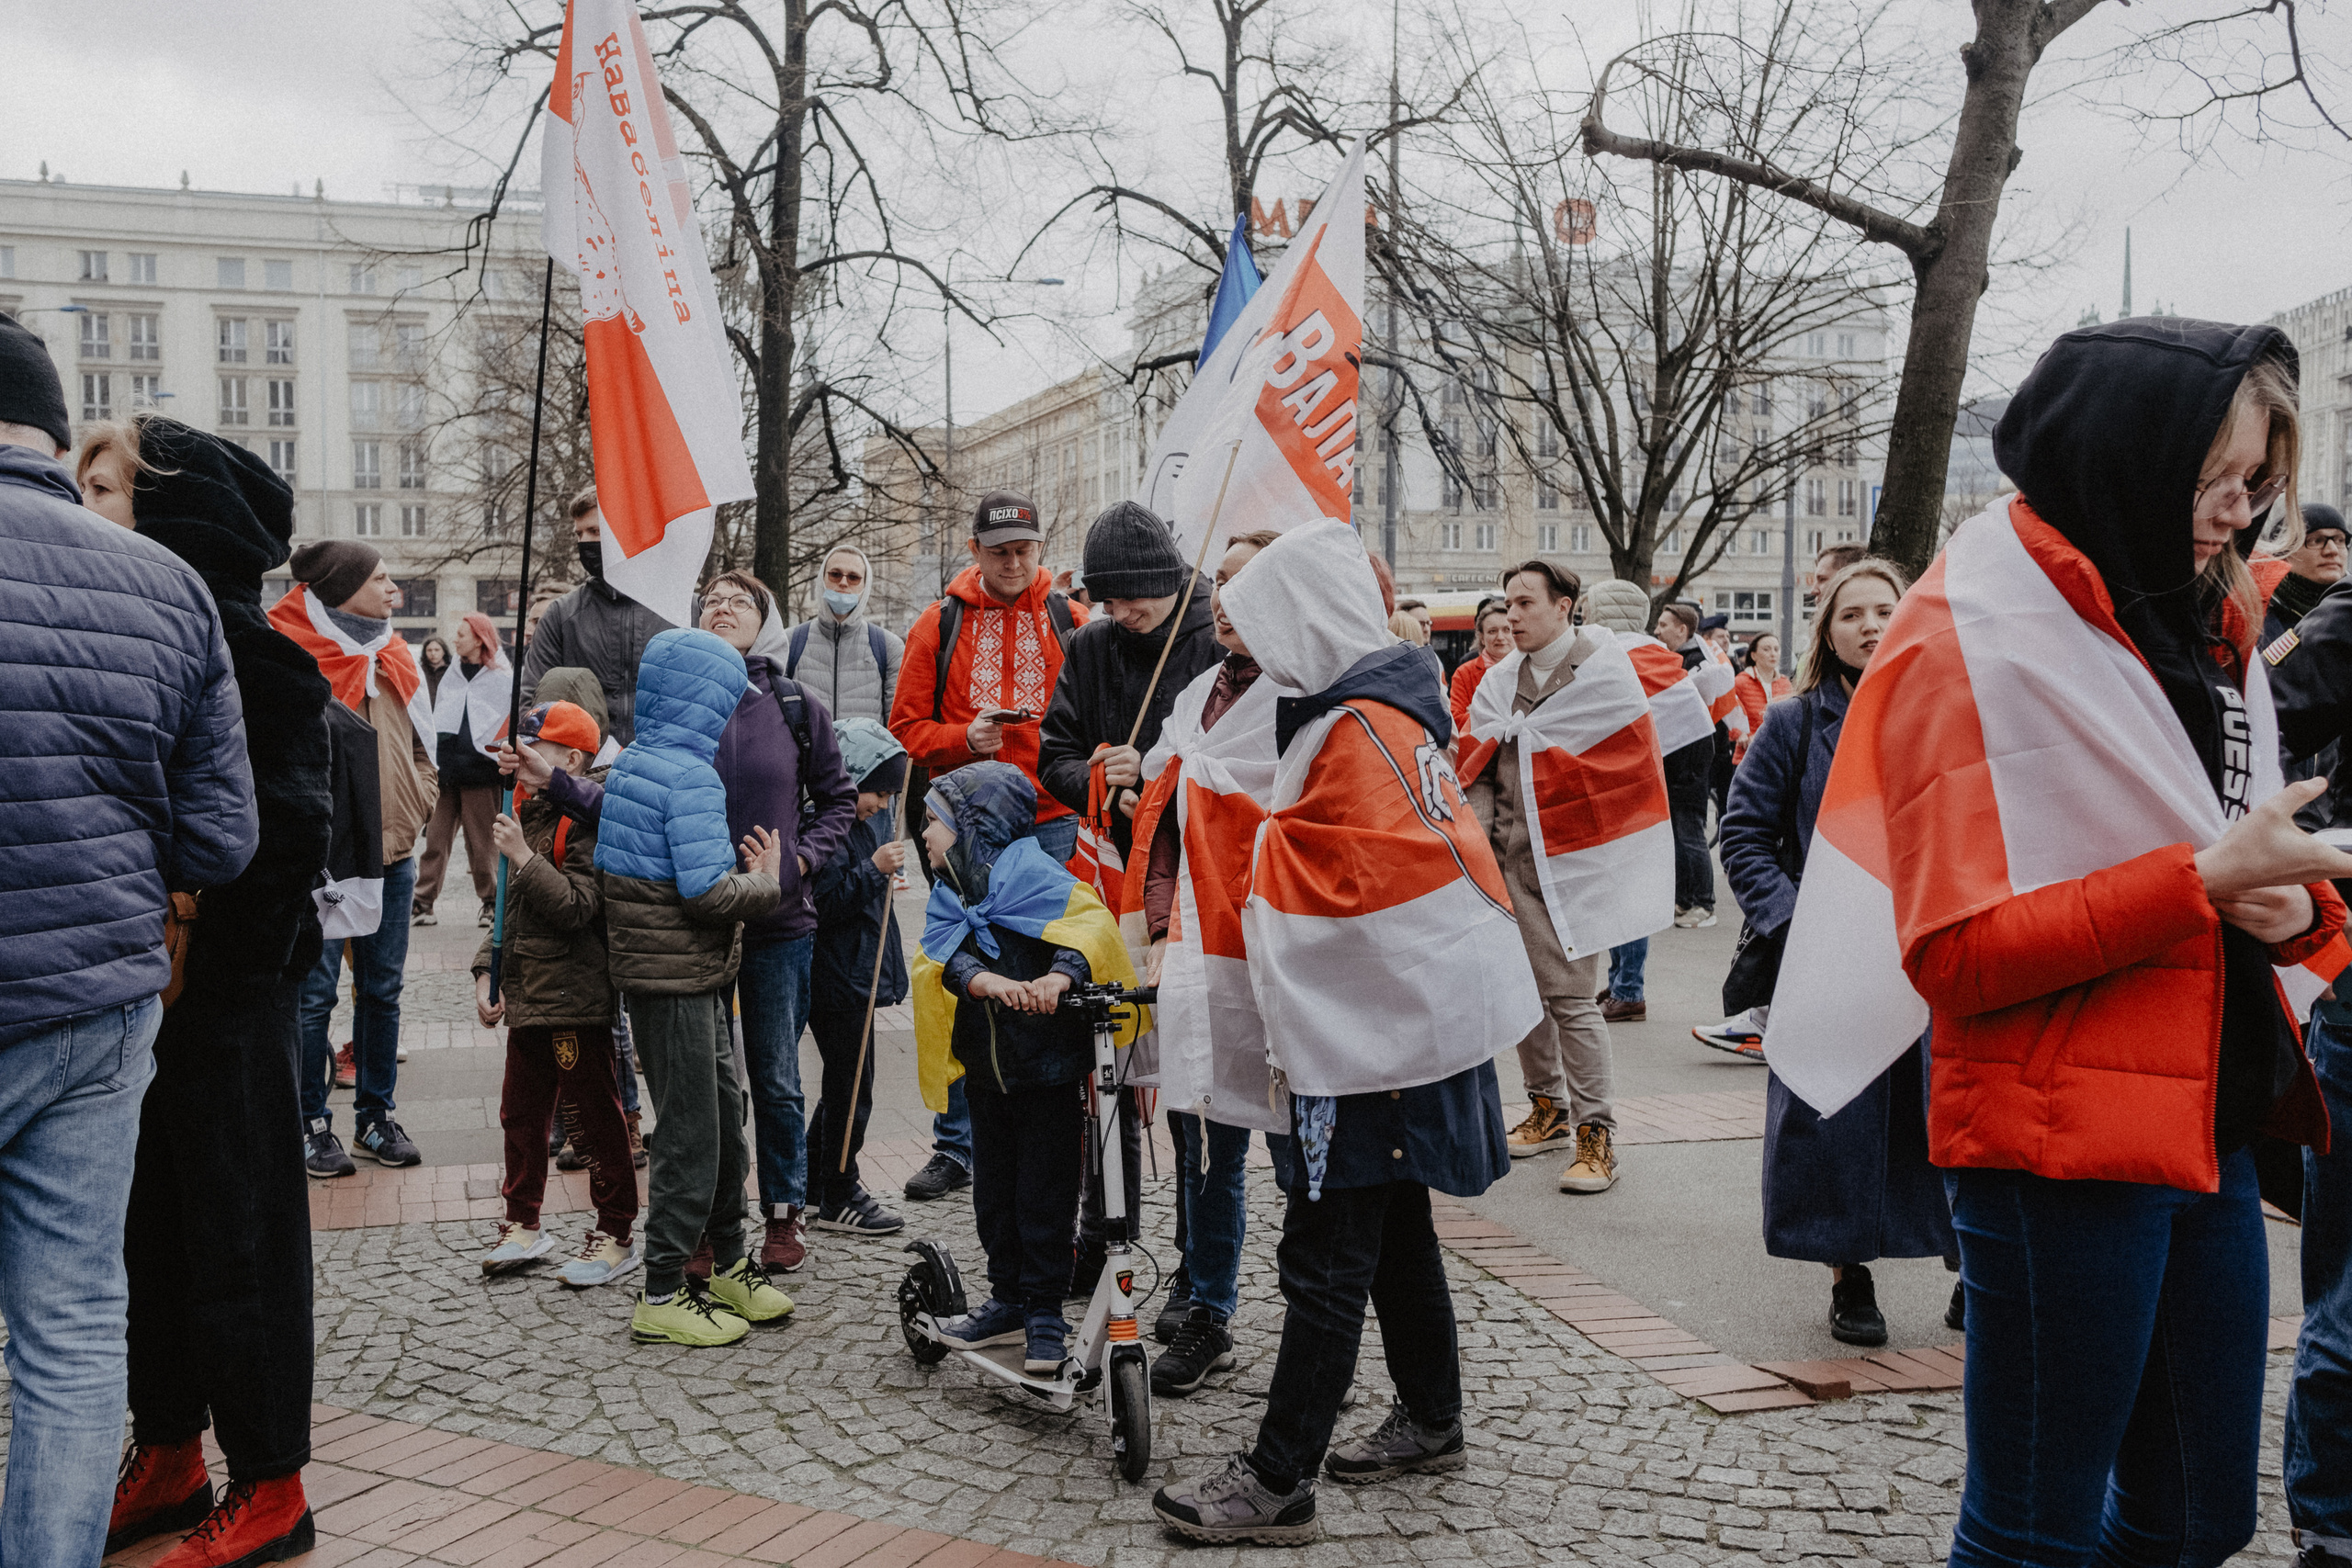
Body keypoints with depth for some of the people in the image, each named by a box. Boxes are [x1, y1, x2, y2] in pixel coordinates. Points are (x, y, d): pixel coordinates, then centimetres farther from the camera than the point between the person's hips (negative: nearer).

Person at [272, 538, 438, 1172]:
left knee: (382, 988, 12)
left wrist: (414, 808, 6)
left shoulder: (393, 659, 13)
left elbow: (422, 746, 19)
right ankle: (312, 1125, 11)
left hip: (392, 854, 7)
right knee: (314, 993, 0)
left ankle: (376, 1115, 22)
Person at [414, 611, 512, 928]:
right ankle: (423, 901, 4)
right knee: (435, 839, 2)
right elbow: (437, 723, 20)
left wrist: (503, 765, -7)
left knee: (482, 843, 0)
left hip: (480, 774, -5)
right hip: (445, 772, 5)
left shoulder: (503, 679, 2)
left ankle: (491, 900, 12)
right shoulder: (450, 678, 17)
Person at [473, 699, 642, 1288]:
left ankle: (616, 1234, 11)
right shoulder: (525, 814, 12)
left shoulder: (587, 823, -13)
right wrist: (486, 973, 11)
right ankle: (523, 1224, 31)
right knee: (520, 1115, 17)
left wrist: (523, 856, -24)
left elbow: (575, 909, -23)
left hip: (576, 1001, -8)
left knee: (595, 1119, 1)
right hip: (525, 996, 9)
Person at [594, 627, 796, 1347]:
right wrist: (767, 883, -5)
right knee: (691, 1133, 0)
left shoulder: (629, 764, 11)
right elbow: (707, 891, -24)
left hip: (652, 966, 10)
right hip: (678, 978, -10)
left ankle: (728, 1265, 30)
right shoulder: (690, 775, -19)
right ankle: (663, 1296, 10)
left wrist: (744, 872, 12)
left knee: (725, 1112, 18)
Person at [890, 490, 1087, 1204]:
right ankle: (955, 1149, 14)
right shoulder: (940, 624, 6)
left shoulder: (1070, 621, 7)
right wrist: (964, 738, -13)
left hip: (1051, 825, 0)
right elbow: (907, 728, 5)